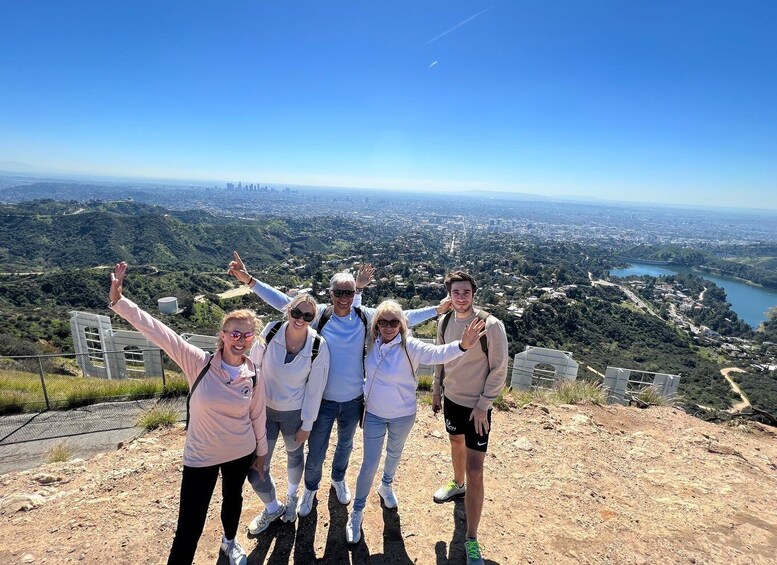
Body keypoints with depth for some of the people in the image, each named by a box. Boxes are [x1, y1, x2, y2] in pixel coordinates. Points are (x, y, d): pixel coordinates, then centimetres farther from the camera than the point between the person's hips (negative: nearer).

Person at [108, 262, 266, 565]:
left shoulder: (253, 375, -13)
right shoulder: (199, 363, -21)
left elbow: (257, 416, 1)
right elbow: (158, 331, -28)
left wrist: (261, 450, 12)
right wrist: (119, 301, -36)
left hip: (240, 454, 3)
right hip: (201, 457, -3)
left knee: (233, 497, 29)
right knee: (189, 528, 2)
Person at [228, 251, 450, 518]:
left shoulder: (366, 317, -10)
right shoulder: (319, 314, -14)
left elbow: (403, 317, -6)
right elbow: (283, 302, -18)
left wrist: (436, 309, -7)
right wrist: (250, 281, -24)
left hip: (353, 399, 2)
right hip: (323, 399, -2)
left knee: (345, 445, 26)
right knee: (316, 452, 13)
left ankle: (338, 480, 57)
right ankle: (310, 489, 46)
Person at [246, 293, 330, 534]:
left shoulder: (318, 347, -21)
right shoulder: (270, 332, -18)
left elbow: (315, 388, -12)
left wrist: (307, 423, -6)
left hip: (294, 412, -1)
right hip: (264, 409, 2)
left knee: (295, 454, 23)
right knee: (255, 467, 6)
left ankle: (291, 495, 56)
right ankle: (272, 507, 37)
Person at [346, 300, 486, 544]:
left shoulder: (409, 346, -25)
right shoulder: (373, 342, -13)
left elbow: (437, 353, -42)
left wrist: (462, 345, -58)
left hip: (402, 416, -1)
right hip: (374, 414, 1)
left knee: (394, 454, 25)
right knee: (369, 464, 8)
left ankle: (386, 486, 56)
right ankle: (357, 511, 29)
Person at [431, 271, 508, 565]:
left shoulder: (491, 326, -23)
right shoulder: (444, 321, -6)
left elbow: (499, 369, -16)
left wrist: (483, 405, -16)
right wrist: (436, 390, 12)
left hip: (476, 406, -5)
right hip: (451, 399, 6)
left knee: (475, 472, -3)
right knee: (456, 442, 29)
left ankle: (472, 540, 13)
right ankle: (457, 484, 58)